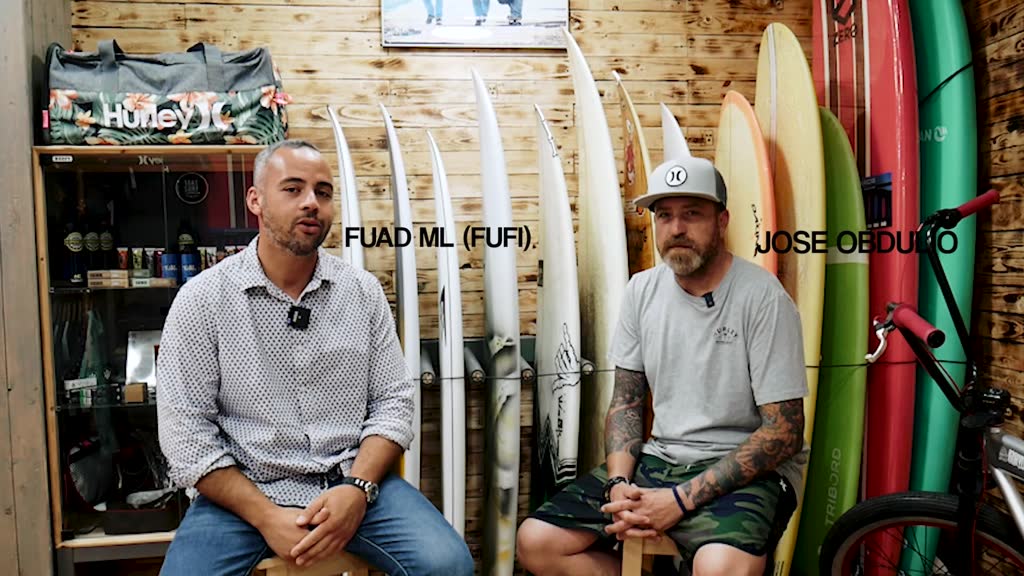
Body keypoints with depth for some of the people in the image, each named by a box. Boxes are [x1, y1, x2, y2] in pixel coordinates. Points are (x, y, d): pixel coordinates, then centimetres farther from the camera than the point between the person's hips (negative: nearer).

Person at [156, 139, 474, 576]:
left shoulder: (363, 291, 3)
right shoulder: (202, 300, -4)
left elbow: (392, 402, 3)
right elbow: (186, 431, -6)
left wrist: (358, 489, -13)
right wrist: (267, 517, -15)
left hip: (353, 480, 1)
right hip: (242, 491, 0)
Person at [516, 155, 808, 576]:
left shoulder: (763, 297, -12)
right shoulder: (642, 289, 5)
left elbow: (784, 432, -13)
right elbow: (626, 400, 10)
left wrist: (680, 499, -19)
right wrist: (619, 485, -9)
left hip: (745, 470, -5)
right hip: (658, 459, 6)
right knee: (536, 541, -8)